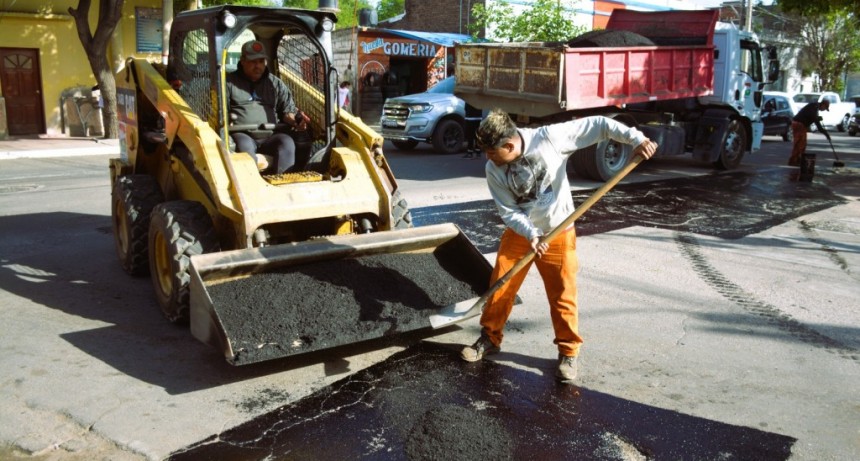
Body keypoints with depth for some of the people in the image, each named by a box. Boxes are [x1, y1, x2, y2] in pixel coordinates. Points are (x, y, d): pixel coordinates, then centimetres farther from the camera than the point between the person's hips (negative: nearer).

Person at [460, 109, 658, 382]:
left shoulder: (549, 138, -21)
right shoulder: (494, 171, -13)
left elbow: (596, 125, -17)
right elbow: (509, 211, -11)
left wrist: (636, 139, -24)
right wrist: (531, 235, -25)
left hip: (558, 232, -2)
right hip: (519, 232, 3)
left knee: (562, 295, 1)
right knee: (499, 287, 6)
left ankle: (568, 352, 18)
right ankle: (490, 339, 27)